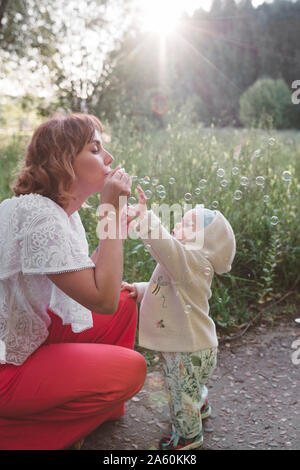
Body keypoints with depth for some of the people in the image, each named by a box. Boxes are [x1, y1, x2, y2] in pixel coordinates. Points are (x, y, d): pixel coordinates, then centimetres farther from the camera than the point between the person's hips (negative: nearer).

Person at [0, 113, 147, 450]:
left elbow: (87, 279, 5)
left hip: (30, 331, 9)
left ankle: (104, 408, 24)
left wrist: (120, 226, -3)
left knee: (125, 306, 9)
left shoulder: (61, 208, 3)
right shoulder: (39, 216, -27)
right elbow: (103, 299, -27)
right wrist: (111, 211, -24)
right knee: (130, 369, -13)